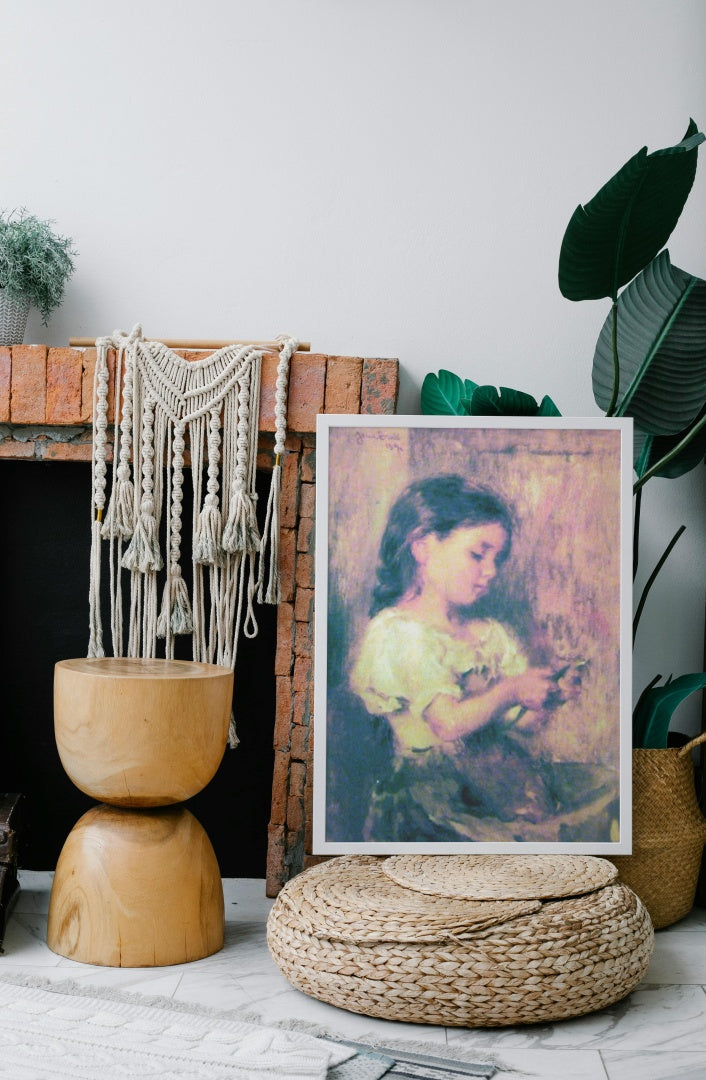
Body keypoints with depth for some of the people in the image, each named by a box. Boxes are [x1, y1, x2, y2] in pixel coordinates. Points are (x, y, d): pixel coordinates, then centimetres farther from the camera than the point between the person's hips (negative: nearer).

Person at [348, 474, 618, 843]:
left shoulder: (494, 634, 18)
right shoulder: (397, 633, -6)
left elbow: (523, 723, 15)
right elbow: (449, 724, -15)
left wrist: (550, 695, -3)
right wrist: (510, 691, -7)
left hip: (506, 768, 8)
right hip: (440, 782, -7)